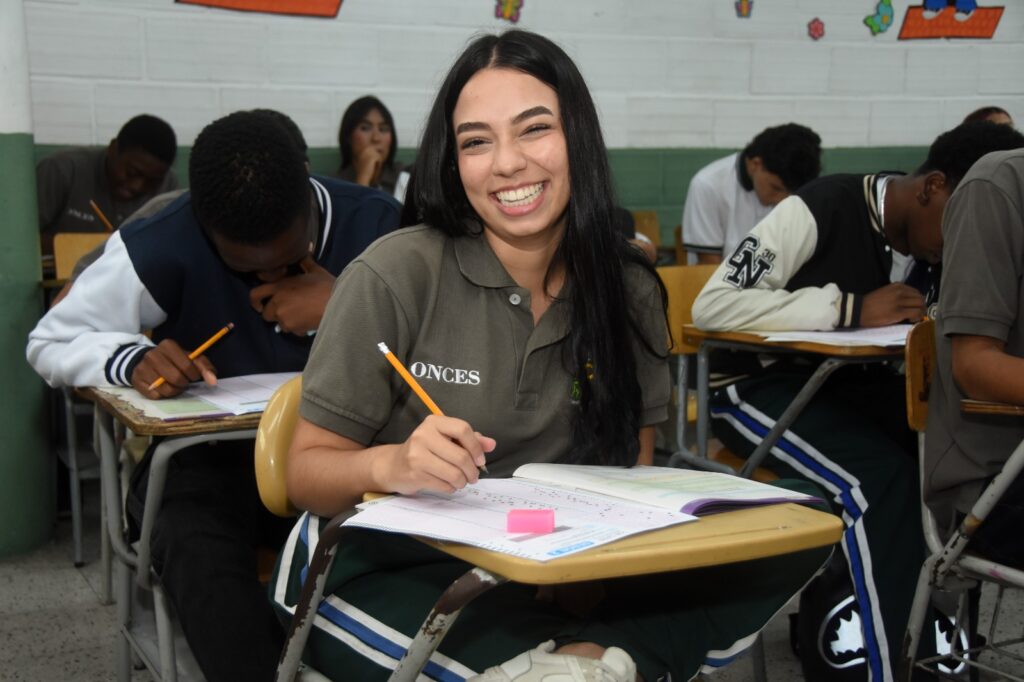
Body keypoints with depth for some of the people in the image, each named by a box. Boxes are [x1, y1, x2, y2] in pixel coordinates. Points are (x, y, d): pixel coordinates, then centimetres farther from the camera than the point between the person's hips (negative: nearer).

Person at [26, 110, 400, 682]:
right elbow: (51, 342, 0)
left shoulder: (377, 227, -6)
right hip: (207, 456, -1)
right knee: (197, 545, -36)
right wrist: (132, 359, -21)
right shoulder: (159, 249, -10)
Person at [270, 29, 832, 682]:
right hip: (384, 572, -4)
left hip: (554, 573, 5)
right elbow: (305, 472, -6)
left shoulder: (628, 287, 0)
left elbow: (633, 470, 6)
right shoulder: (395, 274, -12)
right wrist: (390, 465, -29)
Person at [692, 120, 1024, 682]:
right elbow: (712, 305, -24)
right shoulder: (820, 212, -19)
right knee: (883, 477, -29)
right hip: (763, 384, -7)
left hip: (850, 383, 7)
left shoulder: (937, 248, 4)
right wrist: (850, 309, -26)